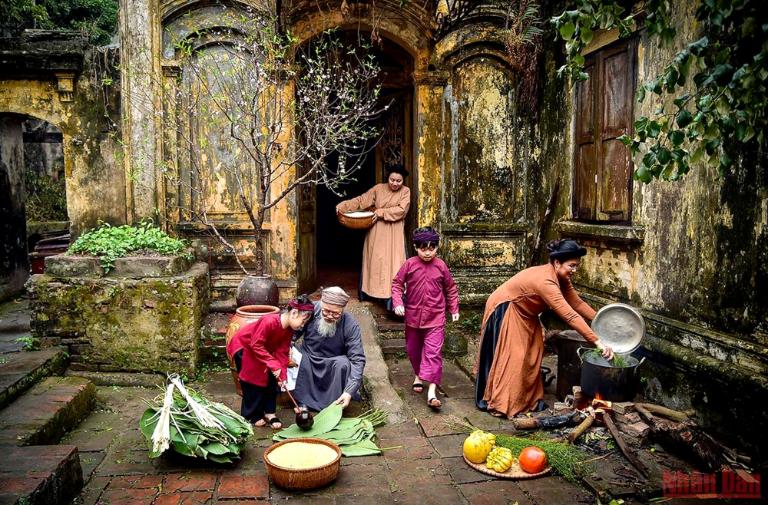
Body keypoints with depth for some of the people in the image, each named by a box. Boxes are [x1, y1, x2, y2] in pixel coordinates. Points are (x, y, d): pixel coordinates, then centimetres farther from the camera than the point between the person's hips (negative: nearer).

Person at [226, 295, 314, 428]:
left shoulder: (289, 329, -12)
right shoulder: (269, 321, -38)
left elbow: (282, 352, -8)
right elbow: (256, 345, -36)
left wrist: (281, 374, -15)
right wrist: (273, 364, -36)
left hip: (263, 348, 7)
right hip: (242, 346, -7)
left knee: (271, 379, -1)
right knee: (252, 381, -6)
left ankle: (270, 413, 8)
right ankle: (252, 415, 10)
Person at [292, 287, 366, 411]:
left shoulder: (351, 325, -24)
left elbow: (358, 359, -26)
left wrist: (349, 392, -36)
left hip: (333, 365, -1)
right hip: (308, 360, 1)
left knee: (343, 363, -31)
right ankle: (303, 401, -7)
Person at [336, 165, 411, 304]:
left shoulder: (405, 191, 0)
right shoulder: (378, 188, 3)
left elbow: (401, 210, -11)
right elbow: (361, 200, 1)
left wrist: (382, 212, -15)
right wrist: (343, 206, -8)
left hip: (394, 234, -1)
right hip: (376, 232, 2)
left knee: (393, 263, -5)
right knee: (374, 261, 5)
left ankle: (393, 295, -3)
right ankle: (368, 291, 14)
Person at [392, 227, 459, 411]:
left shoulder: (441, 266, -3)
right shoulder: (409, 265, -6)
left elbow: (451, 288, 9)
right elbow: (397, 284, 0)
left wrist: (454, 309, 9)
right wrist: (397, 303, -14)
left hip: (435, 318, -2)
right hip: (413, 316, 2)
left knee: (433, 352, -9)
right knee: (413, 349, 17)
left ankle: (432, 391, -11)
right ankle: (418, 375, 42)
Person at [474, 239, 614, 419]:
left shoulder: (561, 277, -7)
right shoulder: (545, 281, -36)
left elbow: (577, 303, -1)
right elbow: (570, 315, -41)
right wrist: (598, 342, -42)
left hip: (523, 313, 10)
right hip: (504, 311, -10)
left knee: (531, 355, 11)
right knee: (509, 357, -7)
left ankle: (528, 399, 20)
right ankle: (499, 404, 2)